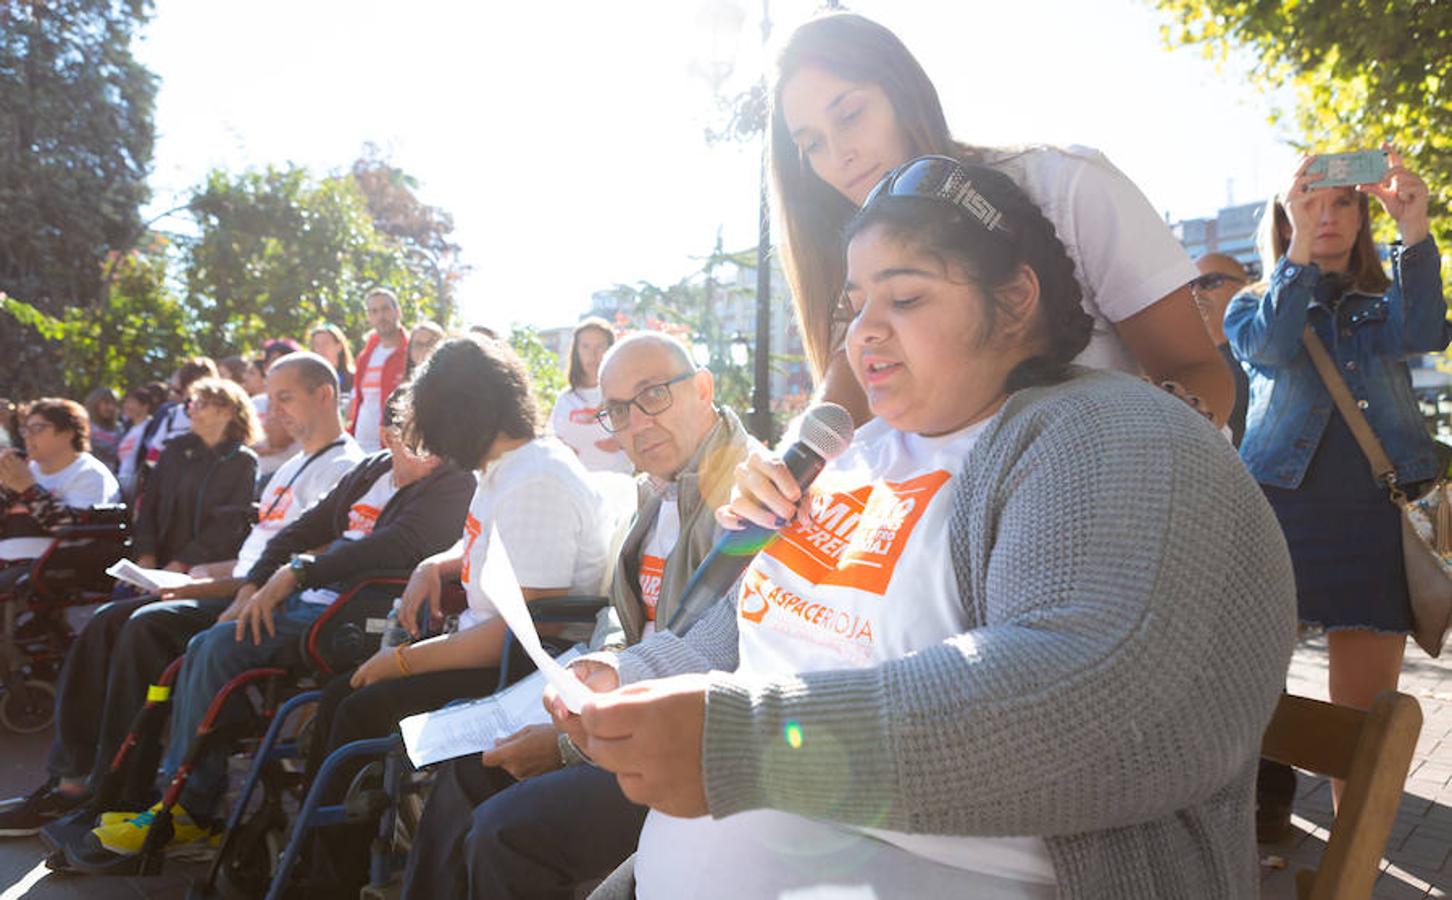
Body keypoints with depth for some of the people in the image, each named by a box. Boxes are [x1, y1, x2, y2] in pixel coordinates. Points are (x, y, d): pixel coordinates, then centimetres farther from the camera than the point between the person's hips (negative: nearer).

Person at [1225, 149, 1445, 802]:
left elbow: (1426, 334, -6)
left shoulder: (1383, 304, 18)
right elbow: (1272, 347, -10)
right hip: (1280, 507, -2)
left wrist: (1414, 230, -18)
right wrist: (1300, 245, -19)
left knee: (1366, 714, 3)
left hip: (1374, 517, 2)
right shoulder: (1253, 307, 14)